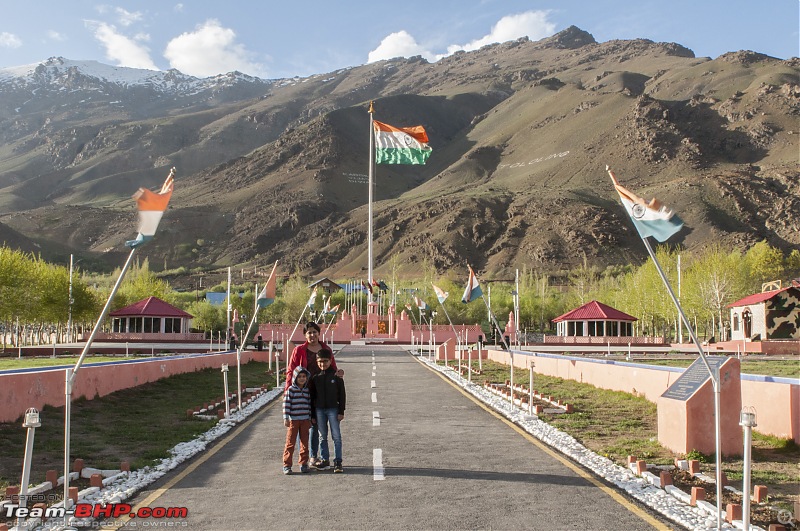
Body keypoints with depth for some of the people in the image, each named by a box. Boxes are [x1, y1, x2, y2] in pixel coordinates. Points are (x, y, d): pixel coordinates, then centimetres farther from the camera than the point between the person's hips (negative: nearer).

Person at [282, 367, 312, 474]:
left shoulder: (307, 390, 9)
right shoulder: (290, 390, -5)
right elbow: (286, 404, -7)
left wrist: (309, 419, 12)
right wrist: (286, 418, -11)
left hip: (305, 420, 4)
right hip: (293, 420, -4)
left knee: (304, 442, 7)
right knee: (290, 442, -3)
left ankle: (303, 463, 16)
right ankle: (287, 465, 2)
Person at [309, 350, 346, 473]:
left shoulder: (336, 376, -3)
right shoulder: (315, 377, 5)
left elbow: (342, 395, -1)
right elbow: (312, 397, 9)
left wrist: (341, 412, -6)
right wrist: (312, 415, 7)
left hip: (333, 409, -3)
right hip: (319, 410, 3)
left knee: (336, 436, -4)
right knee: (322, 436, 9)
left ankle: (338, 462, 0)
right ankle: (325, 460, 19)